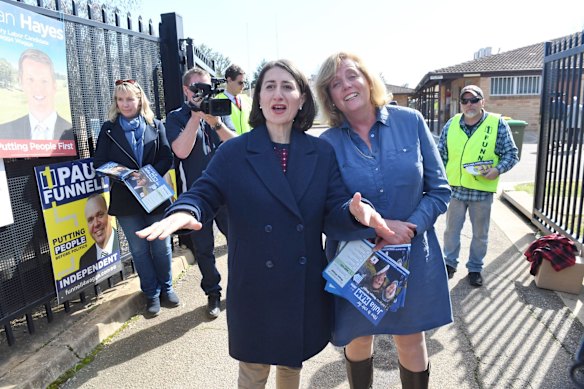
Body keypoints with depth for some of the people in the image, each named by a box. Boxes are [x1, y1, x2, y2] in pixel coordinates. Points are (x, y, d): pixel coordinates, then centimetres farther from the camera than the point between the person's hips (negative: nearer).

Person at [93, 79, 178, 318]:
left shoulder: (155, 125, 5)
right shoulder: (109, 128, 6)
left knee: (161, 246, 9)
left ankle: (166, 287, 29)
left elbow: (167, 157, -3)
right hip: (125, 198, 1)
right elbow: (99, 162, 1)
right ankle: (151, 294, 25)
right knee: (139, 249, 9)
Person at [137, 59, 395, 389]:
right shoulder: (234, 152, -5)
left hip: (306, 287, 2)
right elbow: (204, 194, -9)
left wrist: (355, 210, -30)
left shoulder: (323, 153, -1)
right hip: (254, 287, -2)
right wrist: (184, 212, -33)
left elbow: (334, 216, -7)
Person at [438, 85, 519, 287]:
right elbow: (441, 155, 8)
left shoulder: (497, 123, -5)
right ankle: (450, 263, 33)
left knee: (480, 234, 12)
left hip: (482, 191, -2)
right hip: (454, 188, 2)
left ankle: (475, 268, 31)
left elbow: (511, 153, -1)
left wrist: (498, 169, -19)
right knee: (452, 229, 14)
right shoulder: (451, 124, 2)